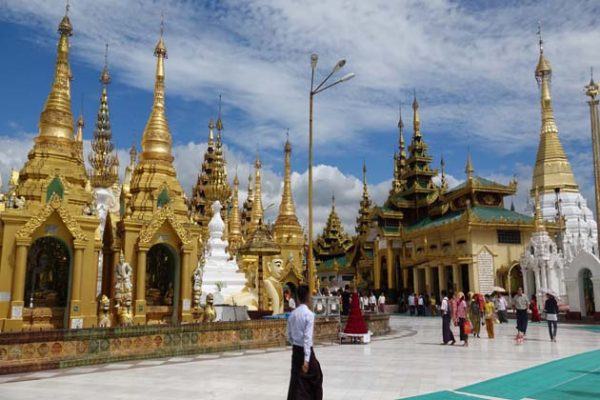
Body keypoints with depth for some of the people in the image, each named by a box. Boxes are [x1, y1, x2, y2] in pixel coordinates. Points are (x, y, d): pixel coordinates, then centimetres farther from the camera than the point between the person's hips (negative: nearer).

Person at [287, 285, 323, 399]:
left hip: (295, 350, 6)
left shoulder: (292, 314, 5)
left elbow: (289, 336, 11)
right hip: (305, 350, -6)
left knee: (297, 380, 10)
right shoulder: (309, 314, -15)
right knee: (316, 377, 13)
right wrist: (306, 359, -21)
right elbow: (307, 337, -20)